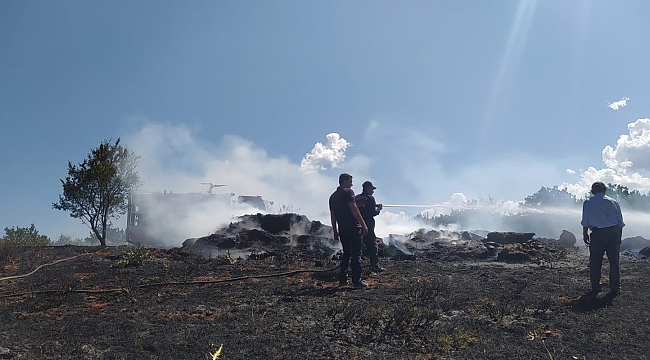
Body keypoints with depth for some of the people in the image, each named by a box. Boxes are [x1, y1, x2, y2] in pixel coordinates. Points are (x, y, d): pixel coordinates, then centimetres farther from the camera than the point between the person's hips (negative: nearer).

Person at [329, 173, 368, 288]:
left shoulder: (333, 196, 16)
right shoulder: (348, 192, -7)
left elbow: (333, 216, 17)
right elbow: (354, 209, -16)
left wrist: (335, 231, 21)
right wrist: (363, 224, -17)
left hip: (342, 229, 7)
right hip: (353, 227, -7)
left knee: (346, 253, 16)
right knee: (356, 254, -4)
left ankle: (342, 280, 13)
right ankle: (357, 281, -6)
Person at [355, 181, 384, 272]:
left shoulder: (356, 198, 11)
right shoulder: (370, 198, -8)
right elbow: (373, 213, -12)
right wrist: (379, 208, 9)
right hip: (367, 226, -6)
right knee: (372, 245, -1)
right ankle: (375, 265, -2)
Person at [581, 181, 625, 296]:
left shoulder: (588, 203, 2)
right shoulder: (614, 202, 8)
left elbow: (585, 221, 1)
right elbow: (620, 221, 9)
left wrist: (585, 234, 10)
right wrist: (619, 235, 17)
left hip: (598, 233, -2)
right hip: (614, 232, 2)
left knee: (595, 262, 7)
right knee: (614, 261, 8)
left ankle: (595, 287, 11)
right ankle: (614, 288, 11)